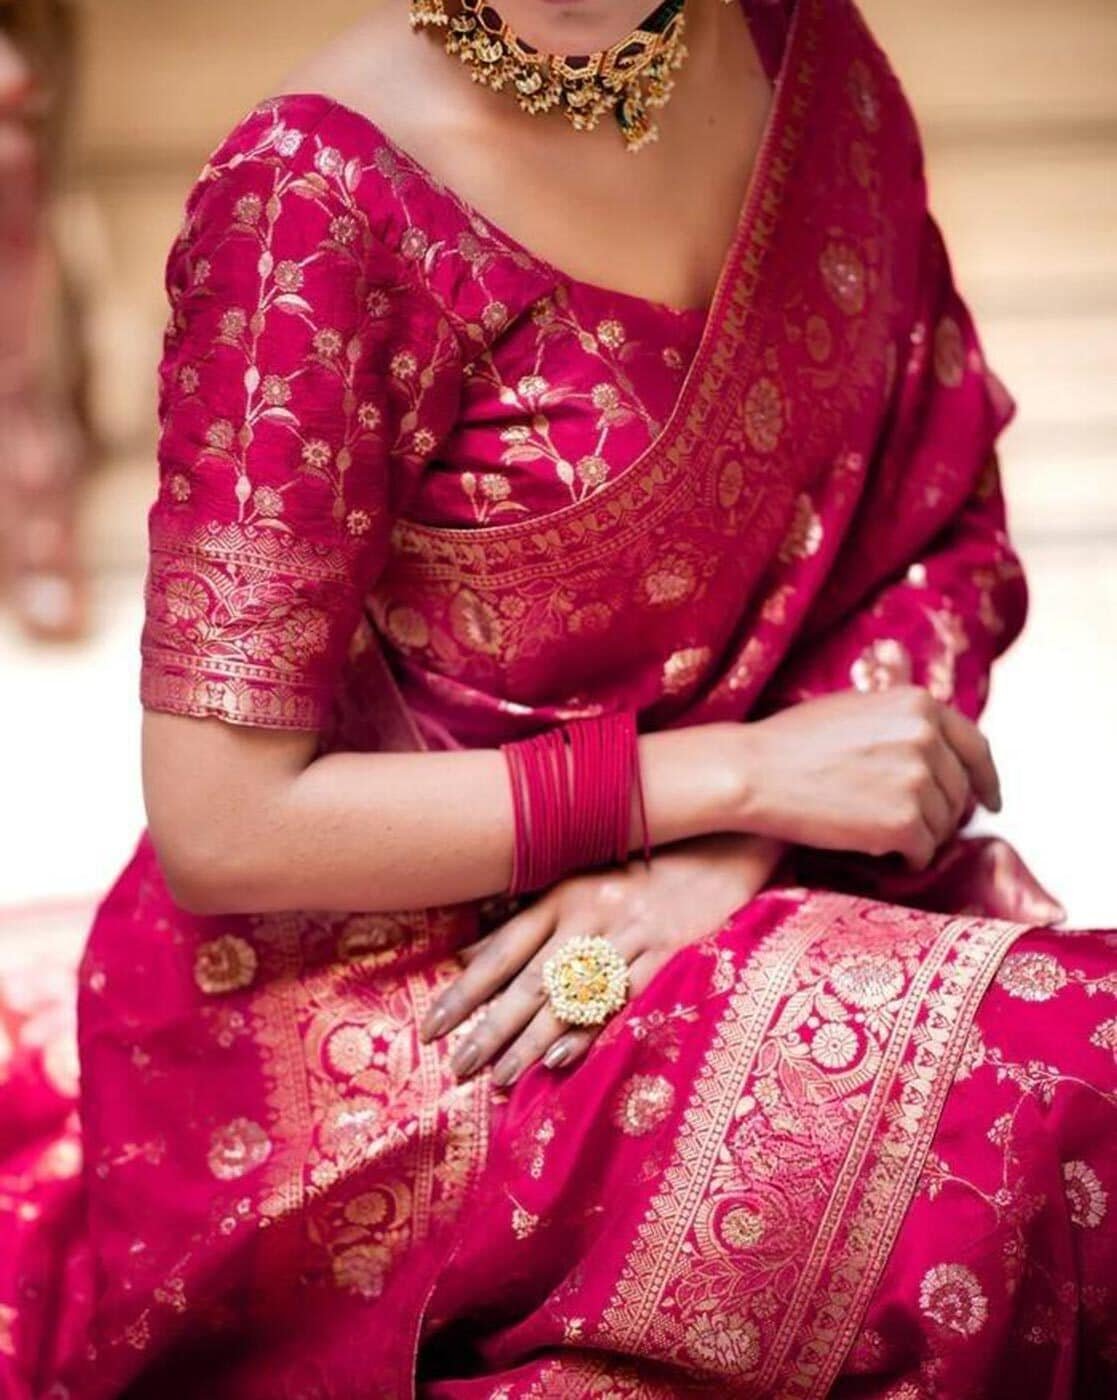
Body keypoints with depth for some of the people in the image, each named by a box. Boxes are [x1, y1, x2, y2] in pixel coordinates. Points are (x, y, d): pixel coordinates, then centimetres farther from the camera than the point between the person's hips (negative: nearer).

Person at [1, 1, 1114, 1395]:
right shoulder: (313, 197, -19)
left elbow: (952, 535, 5)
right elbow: (221, 829, -18)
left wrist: (720, 855, -12)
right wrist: (735, 772, -17)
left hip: (749, 892, 6)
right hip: (372, 989, -6)